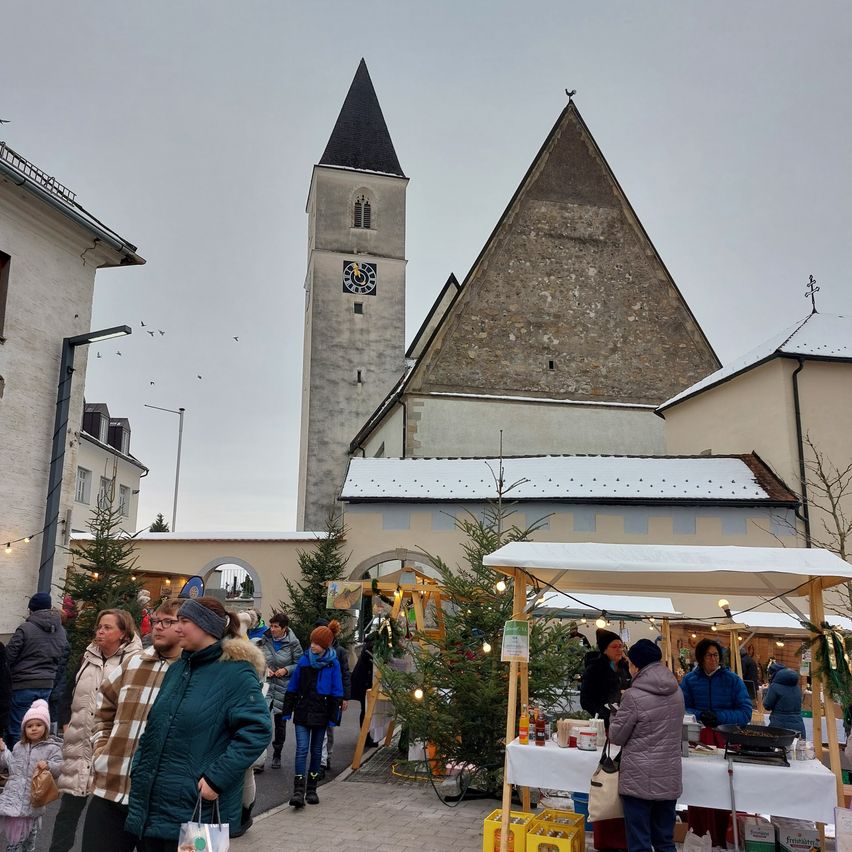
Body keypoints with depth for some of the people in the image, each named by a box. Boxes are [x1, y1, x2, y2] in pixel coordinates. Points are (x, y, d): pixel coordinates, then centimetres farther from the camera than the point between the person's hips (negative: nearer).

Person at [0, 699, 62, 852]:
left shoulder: (52, 748, -5)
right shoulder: (19, 746, 10)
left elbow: (59, 768, -10)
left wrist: (48, 765, -30)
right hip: (14, 797, 3)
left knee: (29, 840, 10)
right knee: (13, 839, 10)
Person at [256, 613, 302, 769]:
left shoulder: (293, 643, -7)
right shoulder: (264, 639, -4)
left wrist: (286, 670, -14)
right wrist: (264, 668, -9)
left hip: (283, 686, 0)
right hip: (266, 683, 0)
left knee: (280, 721, 11)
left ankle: (277, 755, 27)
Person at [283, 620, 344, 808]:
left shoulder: (333, 664, -4)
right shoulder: (304, 660, 0)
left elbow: (336, 693, -1)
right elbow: (292, 688, 6)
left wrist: (333, 717, -5)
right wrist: (287, 711, 5)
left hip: (321, 713, 0)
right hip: (303, 712, 0)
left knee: (316, 750, 10)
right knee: (302, 748, -9)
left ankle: (311, 789, 22)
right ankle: (298, 790, -10)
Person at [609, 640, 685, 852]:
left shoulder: (634, 696, -17)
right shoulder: (677, 692, 2)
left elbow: (617, 737, -7)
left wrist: (615, 714, 10)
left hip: (640, 780, -6)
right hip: (670, 778, 6)